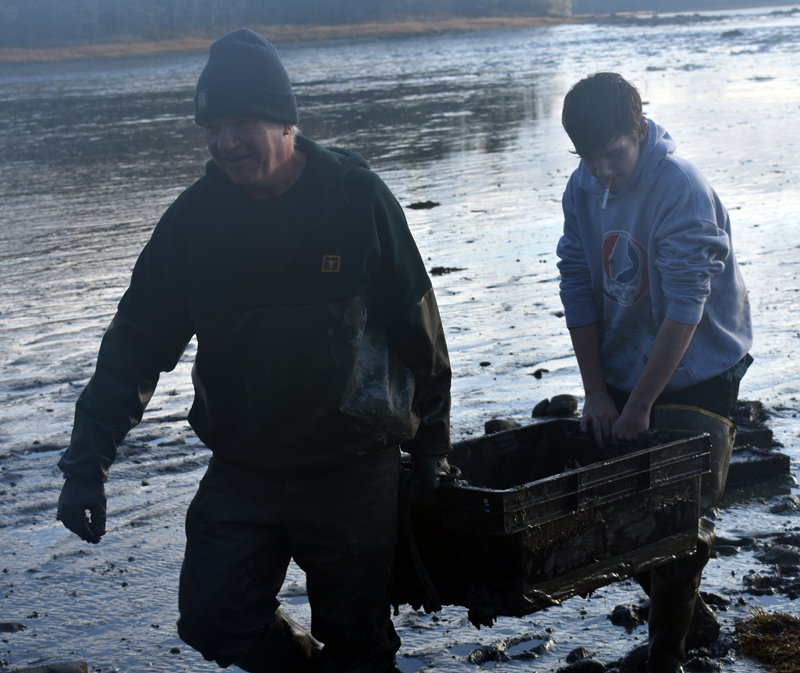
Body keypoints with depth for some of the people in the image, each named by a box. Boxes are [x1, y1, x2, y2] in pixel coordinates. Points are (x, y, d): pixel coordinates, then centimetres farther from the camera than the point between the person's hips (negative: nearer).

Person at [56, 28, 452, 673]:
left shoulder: (357, 198, -11)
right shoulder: (196, 217, -5)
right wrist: (87, 462, -10)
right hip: (241, 469, 3)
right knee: (212, 618, 0)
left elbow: (418, 329, -3)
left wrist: (431, 445, 3)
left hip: (354, 469, -2)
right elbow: (137, 340, -2)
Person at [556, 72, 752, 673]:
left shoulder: (682, 187, -22)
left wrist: (639, 405, -22)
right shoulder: (583, 189, -2)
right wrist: (596, 392, -5)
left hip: (696, 375, -5)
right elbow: (578, 287, 0)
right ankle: (670, 609, 30)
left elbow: (685, 309, -25)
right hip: (622, 372, 6)